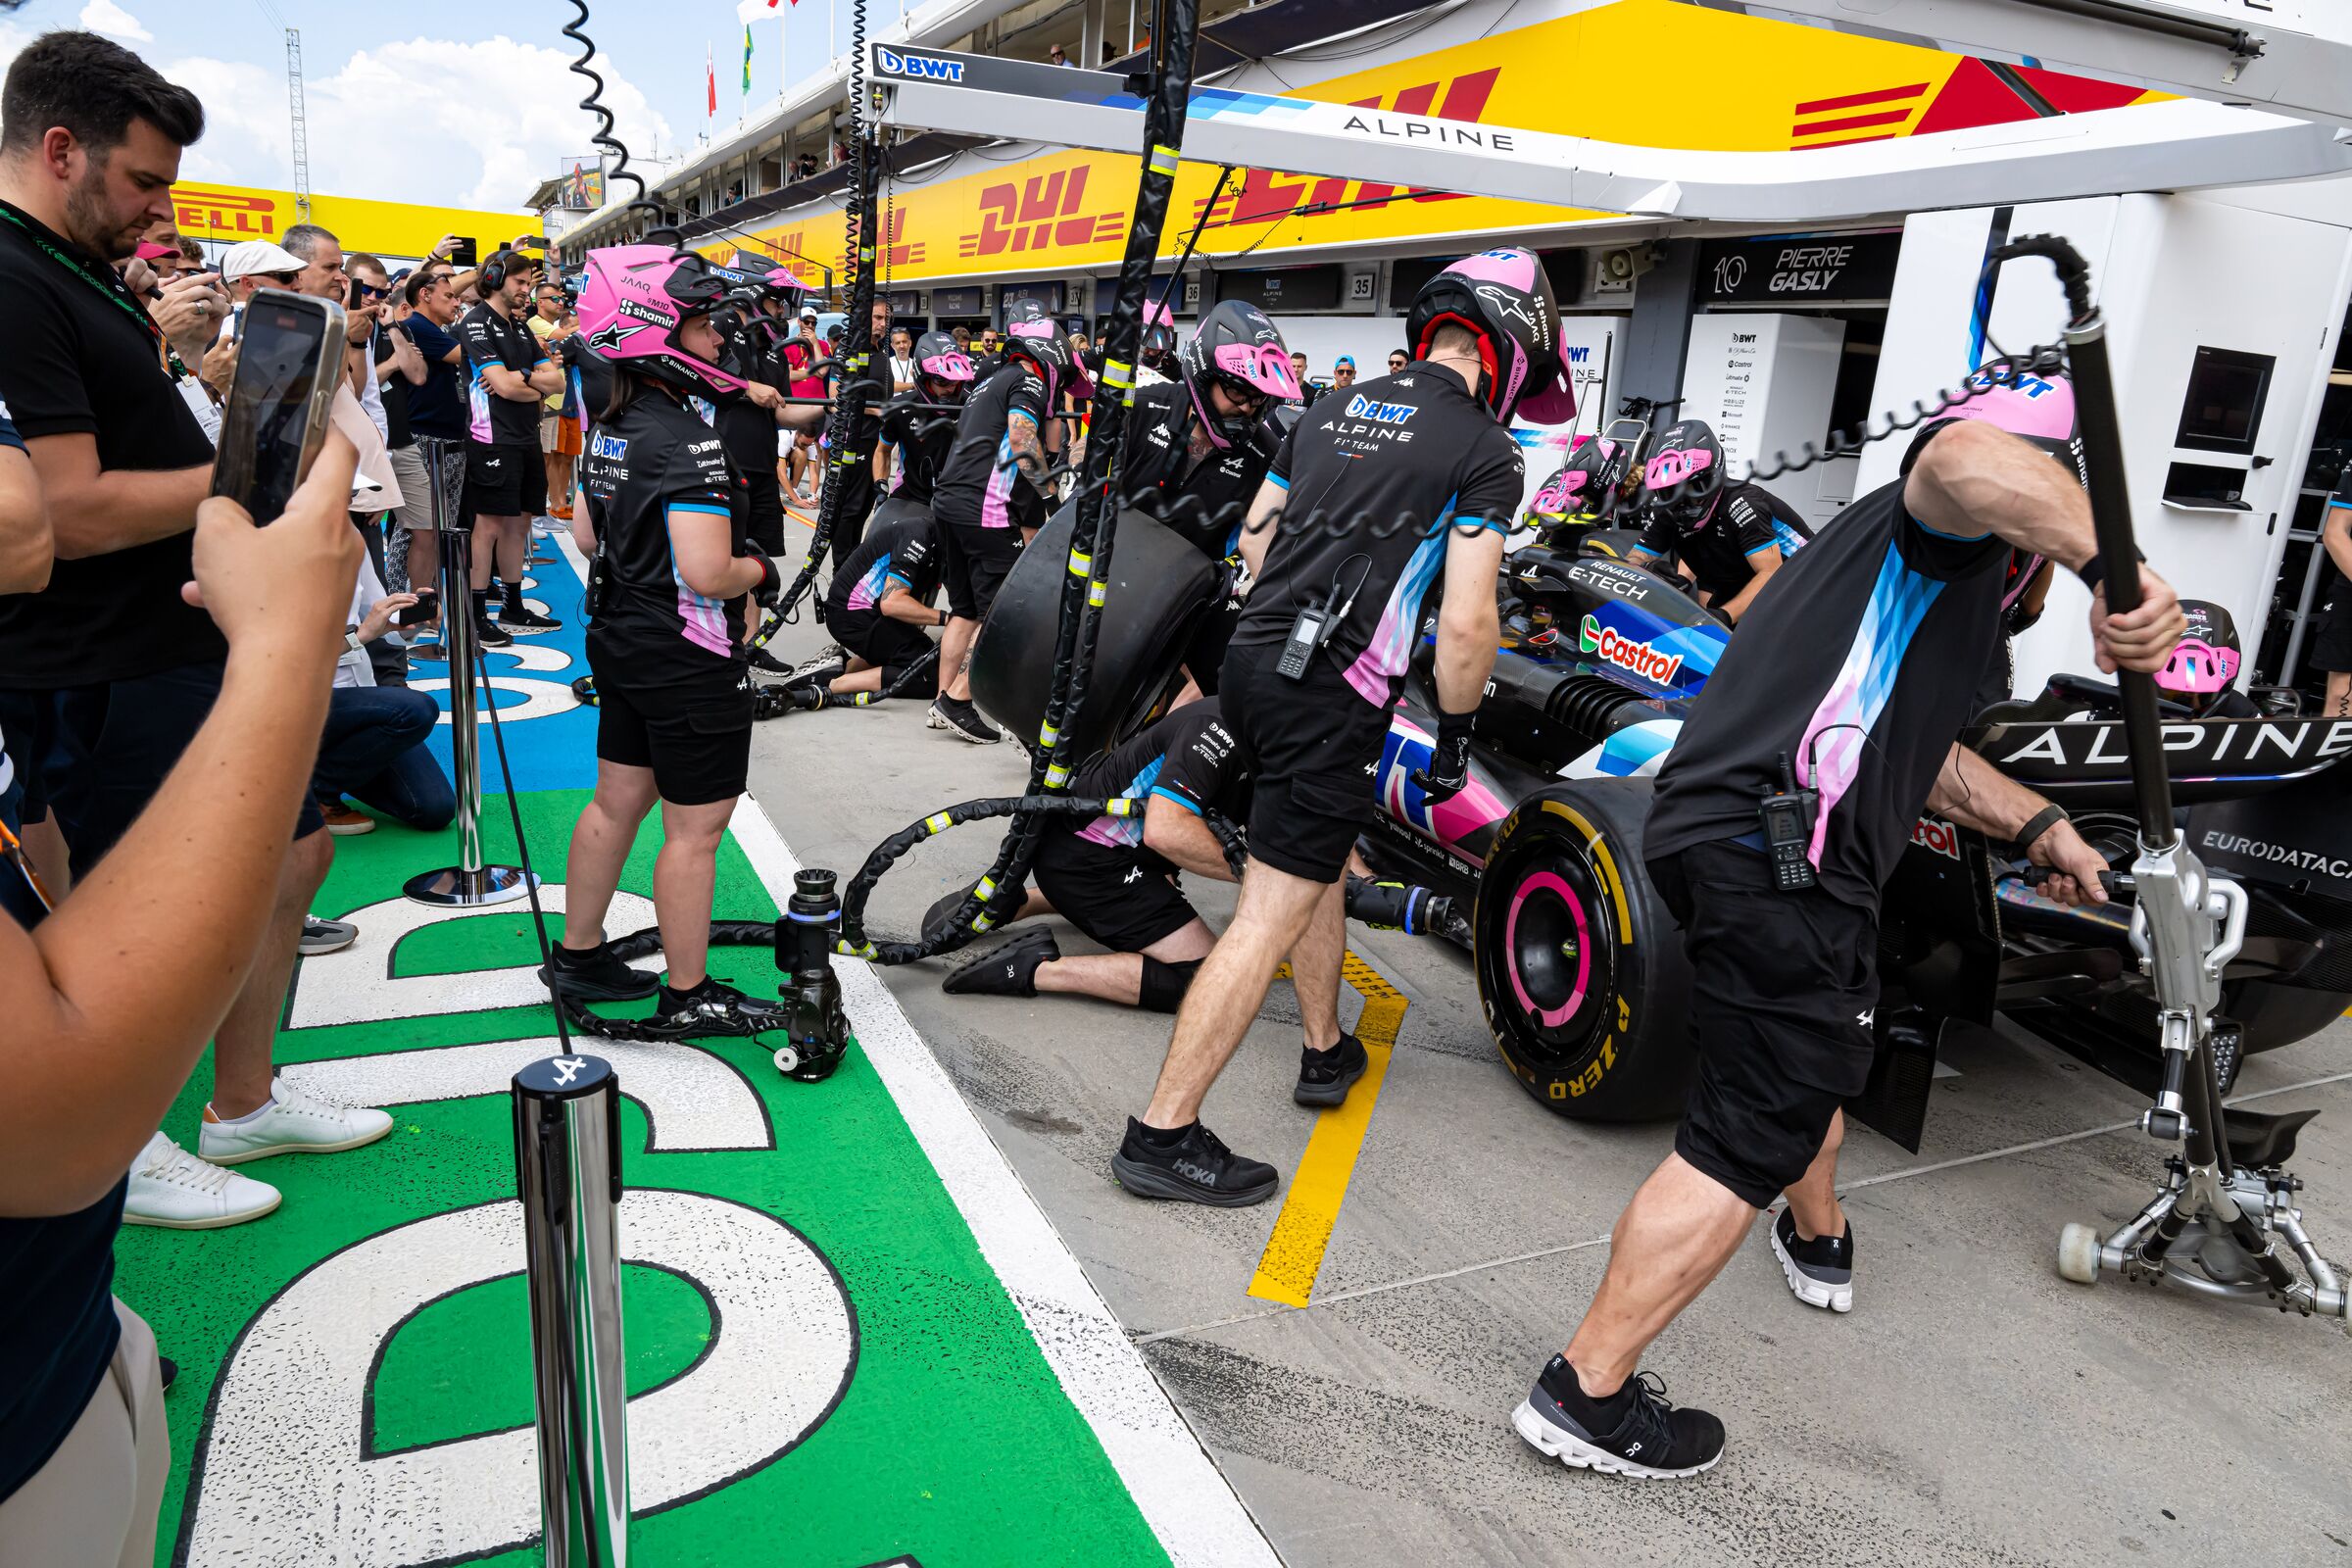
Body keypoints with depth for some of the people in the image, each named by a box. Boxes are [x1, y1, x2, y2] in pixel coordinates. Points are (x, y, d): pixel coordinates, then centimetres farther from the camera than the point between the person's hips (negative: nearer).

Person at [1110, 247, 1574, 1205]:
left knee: (1325, 862, 26)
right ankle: (1162, 1134, 0)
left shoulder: (1332, 411, 15)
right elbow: (1466, 624, -11)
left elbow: (1253, 538, 21)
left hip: (1250, 660, 8)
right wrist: (1454, 736, 3)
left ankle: (1326, 1050, 40)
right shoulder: (1484, 452, -4)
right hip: (1330, 700, -8)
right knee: (1271, 918, -3)